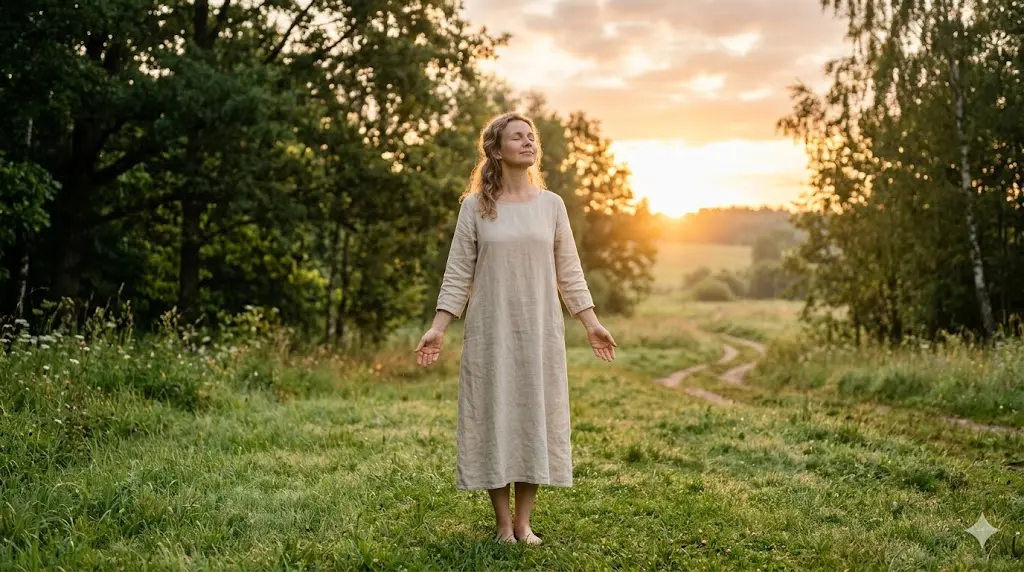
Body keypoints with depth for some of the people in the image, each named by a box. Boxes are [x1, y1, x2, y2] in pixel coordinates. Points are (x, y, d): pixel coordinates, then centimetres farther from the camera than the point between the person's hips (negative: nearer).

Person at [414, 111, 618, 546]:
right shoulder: (475, 206, 0)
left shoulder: (551, 205, 6)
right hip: (491, 332, -2)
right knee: (494, 417, 1)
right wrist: (437, 329, -8)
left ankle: (523, 522, 14)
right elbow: (458, 273, 0)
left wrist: (591, 324, 4)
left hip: (540, 331, 2)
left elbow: (569, 272, 9)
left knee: (535, 418, 3)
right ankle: (503, 524, 13)